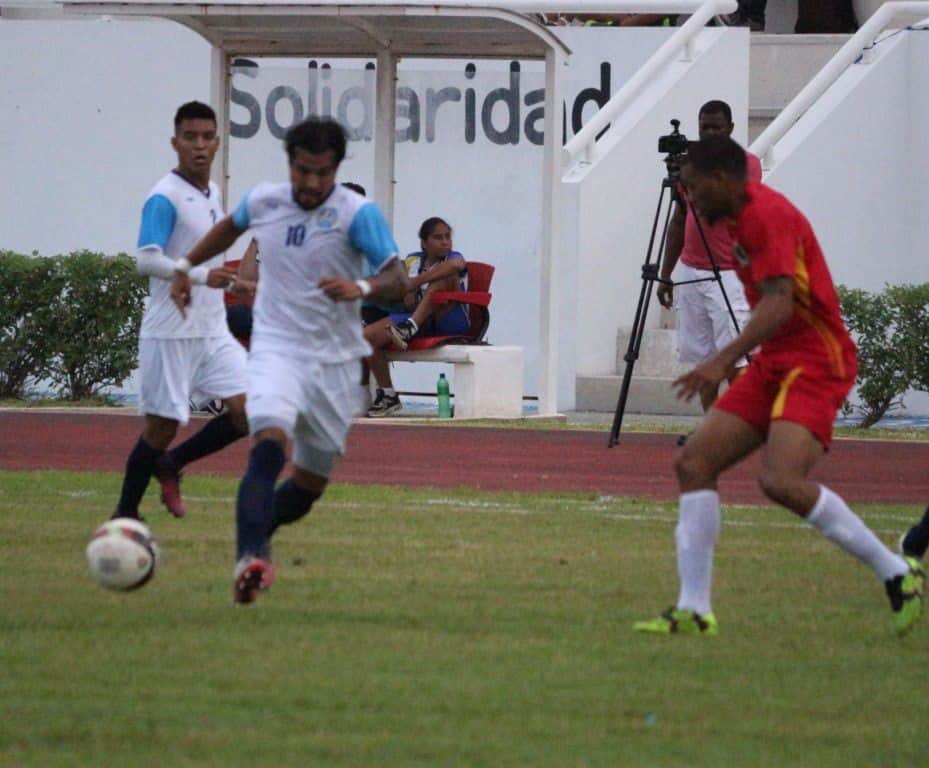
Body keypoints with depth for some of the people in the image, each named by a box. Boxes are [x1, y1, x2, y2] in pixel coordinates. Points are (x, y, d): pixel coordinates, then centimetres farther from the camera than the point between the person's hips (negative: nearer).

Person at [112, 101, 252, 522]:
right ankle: (125, 514, 14)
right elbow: (146, 259, -25)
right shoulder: (165, 198, -13)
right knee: (162, 424, -2)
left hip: (212, 330, 7)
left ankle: (172, 464, 15)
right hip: (171, 333, -7)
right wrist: (201, 275, -34)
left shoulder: (212, 194, 13)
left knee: (248, 411, -5)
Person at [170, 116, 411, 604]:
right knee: (269, 443, -28)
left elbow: (398, 281, -18)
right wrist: (187, 265, 28)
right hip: (276, 348, -1)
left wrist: (361, 288, -37)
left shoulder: (357, 213, -9)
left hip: (334, 359, 1)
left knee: (311, 481, 9)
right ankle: (251, 556, -40)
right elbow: (231, 227, 26)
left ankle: (256, 533, 38)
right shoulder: (263, 202, 1)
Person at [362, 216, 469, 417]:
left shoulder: (453, 258, 1)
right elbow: (409, 304, 7)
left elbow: (456, 265, -28)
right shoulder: (413, 261, 12)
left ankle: (410, 327, -32)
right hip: (415, 317, 4)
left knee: (446, 276, -27)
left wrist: (416, 282, -31)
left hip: (450, 323, -4)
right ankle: (387, 395, -5)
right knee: (368, 335, -16)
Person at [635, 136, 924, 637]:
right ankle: (693, 610, -1)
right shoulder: (745, 217, 15)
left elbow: (779, 304, -27)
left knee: (781, 481, -26)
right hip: (774, 365, 10)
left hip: (814, 363, -10)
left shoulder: (768, 215, -16)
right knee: (693, 463, -1)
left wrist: (725, 360, -36)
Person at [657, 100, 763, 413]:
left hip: (729, 275, -6)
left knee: (734, 363, -13)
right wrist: (665, 275, 17)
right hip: (691, 274, 6)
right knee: (701, 359, 4)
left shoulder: (746, 163, -2)